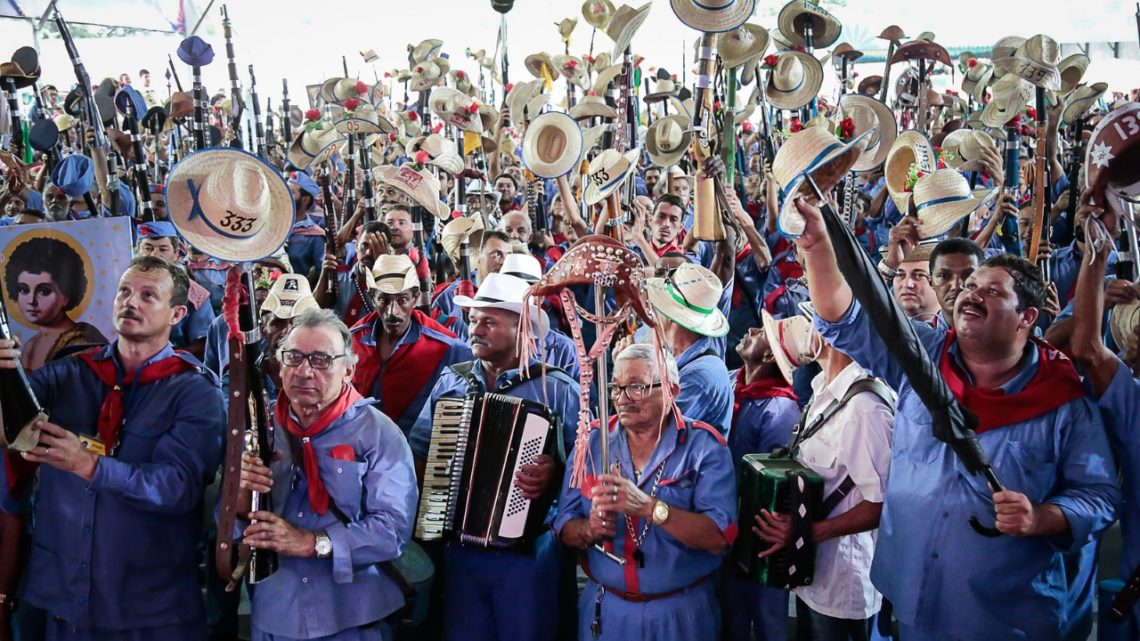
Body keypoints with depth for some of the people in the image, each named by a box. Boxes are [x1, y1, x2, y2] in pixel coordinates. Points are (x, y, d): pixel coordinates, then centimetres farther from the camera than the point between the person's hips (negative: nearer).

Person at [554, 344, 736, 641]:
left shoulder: (704, 446, -11)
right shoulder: (592, 440, -1)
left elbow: (719, 538, -20)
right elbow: (565, 527, 0)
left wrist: (648, 507, -31)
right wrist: (590, 529, -22)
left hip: (681, 613, -2)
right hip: (604, 609, 2)